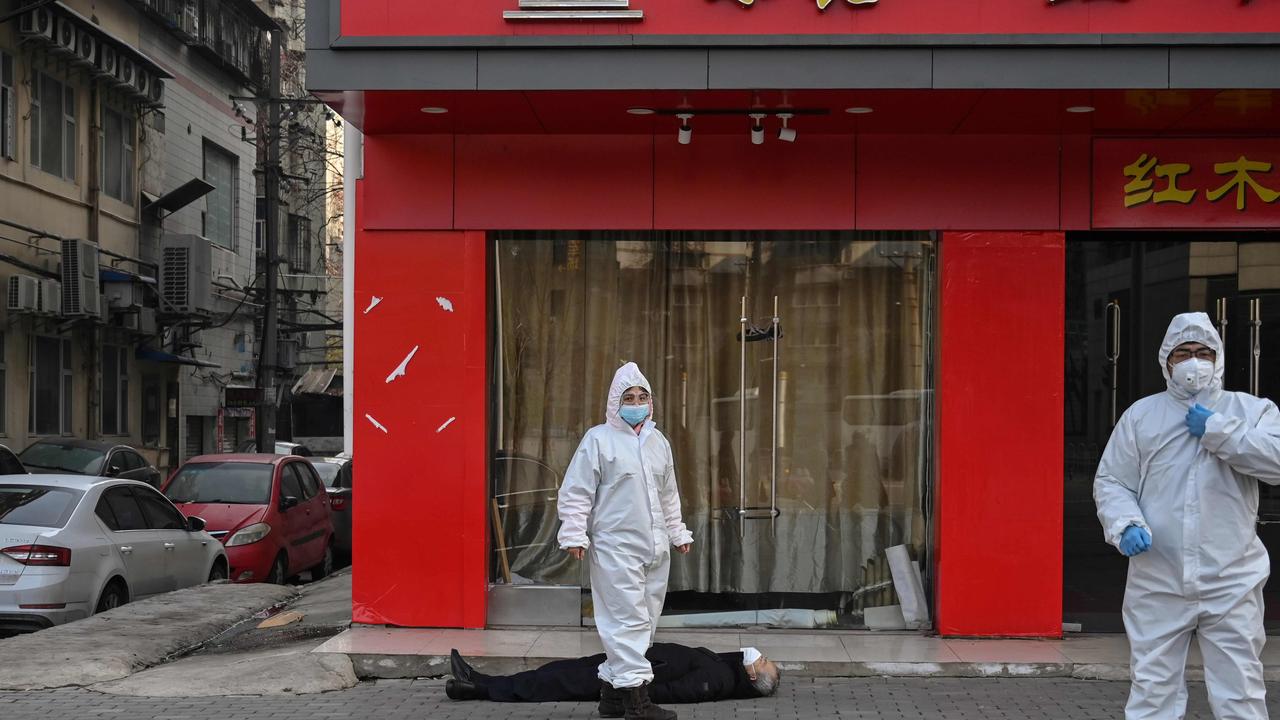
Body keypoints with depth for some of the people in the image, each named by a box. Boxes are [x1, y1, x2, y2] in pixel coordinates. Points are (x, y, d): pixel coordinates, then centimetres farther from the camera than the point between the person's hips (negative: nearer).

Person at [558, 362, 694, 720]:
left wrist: (678, 532, 23)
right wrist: (574, 534, -13)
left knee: (645, 620, 9)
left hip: (654, 547, 7)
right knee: (628, 618, -9)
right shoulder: (598, 439, -5)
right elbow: (576, 492, -7)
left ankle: (612, 683, 19)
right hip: (615, 546, -7)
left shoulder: (659, 442, 15)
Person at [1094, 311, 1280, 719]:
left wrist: (1217, 430, -12)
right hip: (1157, 583, 1)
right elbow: (1111, 481, 7)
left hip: (1232, 583, -1)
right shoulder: (1141, 415, 9)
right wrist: (1125, 524, -12)